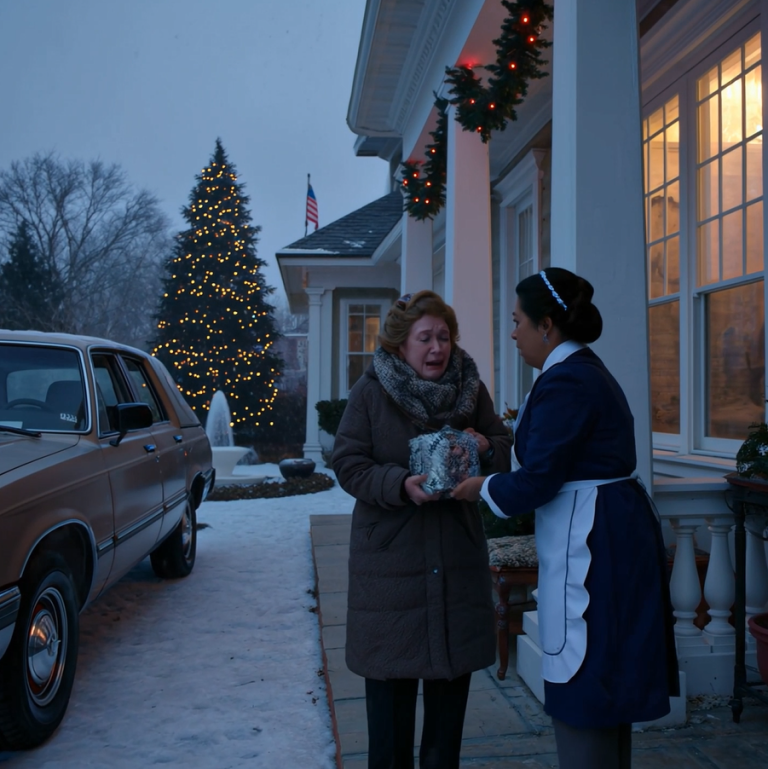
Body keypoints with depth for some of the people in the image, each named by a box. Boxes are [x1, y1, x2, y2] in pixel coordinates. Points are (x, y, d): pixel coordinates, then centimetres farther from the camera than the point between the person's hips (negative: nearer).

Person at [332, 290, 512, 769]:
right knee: (391, 676, 7)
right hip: (390, 559, -3)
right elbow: (348, 464, -8)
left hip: (458, 558, 3)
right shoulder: (370, 392, -6)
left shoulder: (470, 389, 3)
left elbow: (508, 451, 9)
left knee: (453, 674, 14)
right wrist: (401, 485, -24)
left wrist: (487, 447, -15)